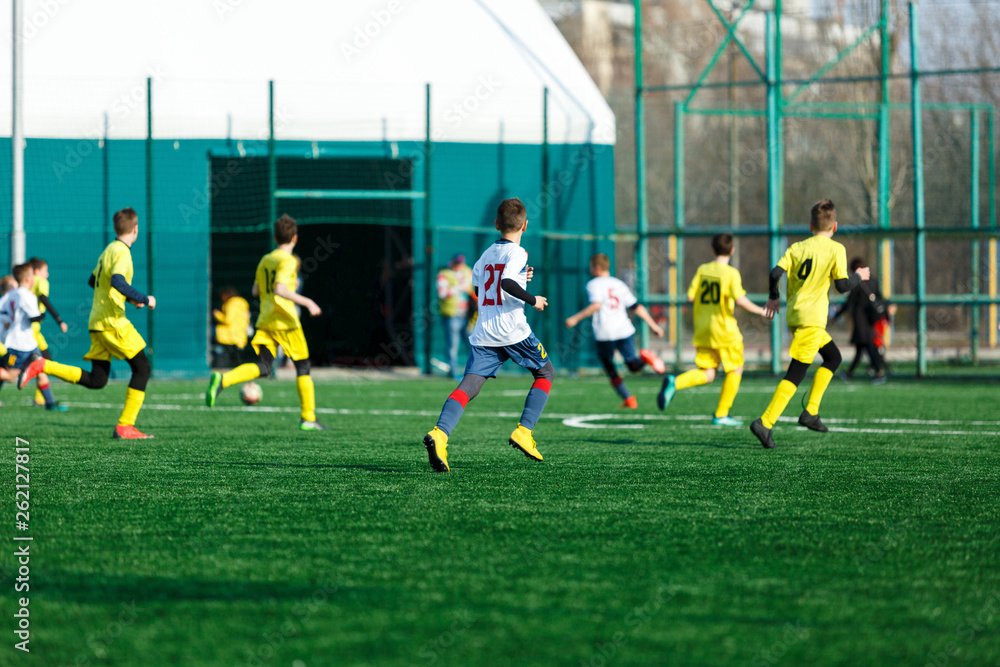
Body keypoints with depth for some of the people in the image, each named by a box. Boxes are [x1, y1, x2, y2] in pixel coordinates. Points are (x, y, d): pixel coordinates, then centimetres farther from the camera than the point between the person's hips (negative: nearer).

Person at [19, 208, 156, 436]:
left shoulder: (109, 250, 18)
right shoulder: (122, 252, -11)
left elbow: (93, 281, 31)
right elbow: (117, 282, -28)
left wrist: (128, 297, 30)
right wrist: (144, 299, -18)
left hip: (97, 323, 9)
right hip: (113, 321, -9)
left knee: (96, 381, 7)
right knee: (142, 368, -1)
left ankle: (43, 366, -2)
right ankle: (125, 426, -5)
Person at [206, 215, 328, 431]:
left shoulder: (265, 260, 14)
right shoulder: (287, 261, -10)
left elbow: (256, 291, 20)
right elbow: (279, 290, -23)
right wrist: (306, 302, -22)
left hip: (265, 322, 6)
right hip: (285, 321, -6)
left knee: (262, 367, -2)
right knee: (303, 367, 7)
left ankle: (222, 380, -27)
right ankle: (308, 418, 8)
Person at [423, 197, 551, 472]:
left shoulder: (487, 254, 16)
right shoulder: (517, 253, -6)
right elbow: (506, 283, -23)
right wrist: (532, 300, -10)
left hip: (483, 333, 5)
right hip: (512, 330, -5)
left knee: (468, 385, -7)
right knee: (545, 372, 17)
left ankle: (440, 433, -31)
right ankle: (524, 431, 6)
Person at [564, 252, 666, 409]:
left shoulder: (594, 284, 1)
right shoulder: (619, 284, 18)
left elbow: (596, 305, -17)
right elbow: (636, 307, 15)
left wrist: (576, 318, -17)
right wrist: (653, 325, 18)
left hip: (605, 334, -4)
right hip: (625, 330, 4)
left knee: (609, 368, 12)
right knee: (633, 365, 9)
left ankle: (628, 399, 5)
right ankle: (643, 358, -26)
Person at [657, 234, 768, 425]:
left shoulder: (702, 270, 5)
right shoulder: (731, 273, -10)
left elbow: (690, 296, 1)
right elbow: (740, 300, -21)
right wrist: (760, 311, -8)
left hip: (702, 330, 5)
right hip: (724, 330, -5)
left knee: (707, 374, 8)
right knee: (735, 370, 13)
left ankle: (675, 382, -20)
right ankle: (721, 415, 12)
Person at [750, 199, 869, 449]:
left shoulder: (797, 247, 9)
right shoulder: (836, 249, -4)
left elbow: (776, 273, -3)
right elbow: (842, 286, -9)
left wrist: (773, 297, 14)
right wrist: (859, 276, 10)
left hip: (794, 315, 7)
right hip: (811, 319, -7)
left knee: (833, 356, 24)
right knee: (796, 374, -7)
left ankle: (811, 412, 17)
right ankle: (765, 423, -18)